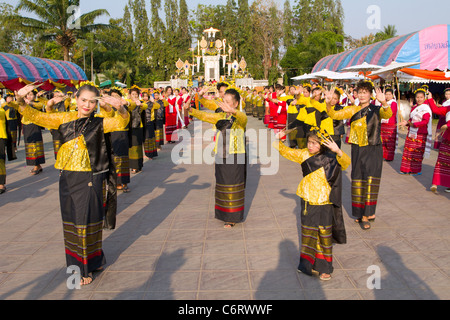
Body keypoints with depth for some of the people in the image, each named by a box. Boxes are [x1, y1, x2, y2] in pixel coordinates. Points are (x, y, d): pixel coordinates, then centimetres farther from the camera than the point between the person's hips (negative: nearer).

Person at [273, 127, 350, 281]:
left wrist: (338, 151, -45)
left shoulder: (330, 159, -13)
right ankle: (308, 265, 29)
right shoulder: (304, 154, -1)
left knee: (324, 235, 8)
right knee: (308, 234, 15)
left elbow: (346, 163, -28)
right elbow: (286, 152, 8)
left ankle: (324, 268, 21)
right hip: (308, 203, 4)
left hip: (324, 205, -3)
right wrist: (277, 140, -6)